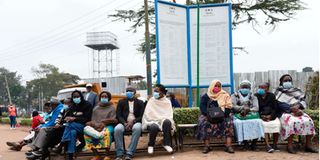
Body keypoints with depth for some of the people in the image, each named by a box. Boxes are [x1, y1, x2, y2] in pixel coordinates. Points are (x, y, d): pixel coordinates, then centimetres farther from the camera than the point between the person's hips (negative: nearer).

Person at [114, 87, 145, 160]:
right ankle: (119, 154, -28)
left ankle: (129, 153, -37)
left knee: (137, 128, -38)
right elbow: (118, 115, 6)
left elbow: (142, 116, 2)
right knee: (117, 129, -34)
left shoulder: (140, 102, 12)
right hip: (124, 122, 1)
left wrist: (132, 122, -16)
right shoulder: (121, 102, 15)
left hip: (135, 122, -1)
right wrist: (124, 123, -14)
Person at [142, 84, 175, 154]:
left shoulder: (167, 102, 8)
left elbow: (169, 115, 3)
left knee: (167, 121, -36)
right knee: (154, 127, -37)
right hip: (153, 121, -1)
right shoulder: (151, 101, 5)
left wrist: (162, 119, -16)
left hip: (164, 121, 1)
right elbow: (148, 114, -1)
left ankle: (166, 143, -23)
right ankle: (151, 145, -10)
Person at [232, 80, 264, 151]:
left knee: (258, 122, -29)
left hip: (251, 115, 2)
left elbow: (256, 108, 2)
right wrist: (243, 107, -13)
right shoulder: (234, 96, 14)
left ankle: (253, 143, -16)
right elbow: (233, 106, -1)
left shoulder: (253, 97, 18)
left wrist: (248, 110, -18)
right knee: (238, 123, -35)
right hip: (239, 116, -1)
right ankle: (245, 143, -20)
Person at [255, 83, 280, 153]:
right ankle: (267, 145, -33)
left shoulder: (271, 96, 9)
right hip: (261, 116, -1)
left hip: (271, 115, 2)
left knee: (277, 123, -27)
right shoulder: (256, 96, 5)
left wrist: (270, 116, -11)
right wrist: (261, 116, -12)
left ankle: (275, 144, -12)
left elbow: (275, 108, 5)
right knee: (264, 124, -33)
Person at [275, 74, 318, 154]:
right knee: (293, 122, -35)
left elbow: (303, 100, 8)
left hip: (298, 111, 4)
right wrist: (292, 109, -15)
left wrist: (298, 106, -14)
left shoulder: (296, 91, 20)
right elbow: (279, 105, -4)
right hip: (285, 112, -4)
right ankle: (290, 146, -29)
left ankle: (308, 145, -15)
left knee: (309, 121, -22)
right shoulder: (279, 91, 10)